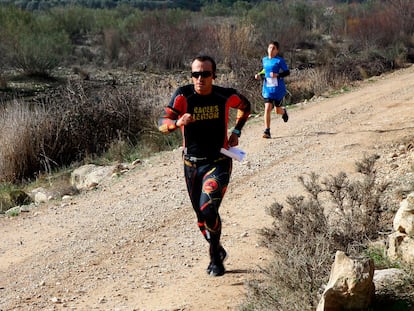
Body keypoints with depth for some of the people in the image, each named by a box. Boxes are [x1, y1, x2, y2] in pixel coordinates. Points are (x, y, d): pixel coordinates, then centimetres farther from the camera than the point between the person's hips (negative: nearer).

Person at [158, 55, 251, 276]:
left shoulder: (226, 96, -8)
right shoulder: (183, 95, -10)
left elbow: (245, 106, 15)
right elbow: (162, 123, -17)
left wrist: (236, 131, 4)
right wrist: (177, 122, -38)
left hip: (218, 162, -2)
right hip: (191, 164, 2)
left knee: (208, 208, -21)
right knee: (201, 216, 12)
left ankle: (215, 258, -1)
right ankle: (218, 251, 38)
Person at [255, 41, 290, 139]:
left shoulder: (280, 60, -8)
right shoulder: (264, 60, 8)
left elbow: (287, 72, -8)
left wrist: (277, 75, -24)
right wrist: (259, 75, 5)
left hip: (278, 89, -3)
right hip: (267, 89, 3)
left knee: (277, 110, 10)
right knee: (267, 109, -13)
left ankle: (284, 111, 50)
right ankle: (267, 131, -10)